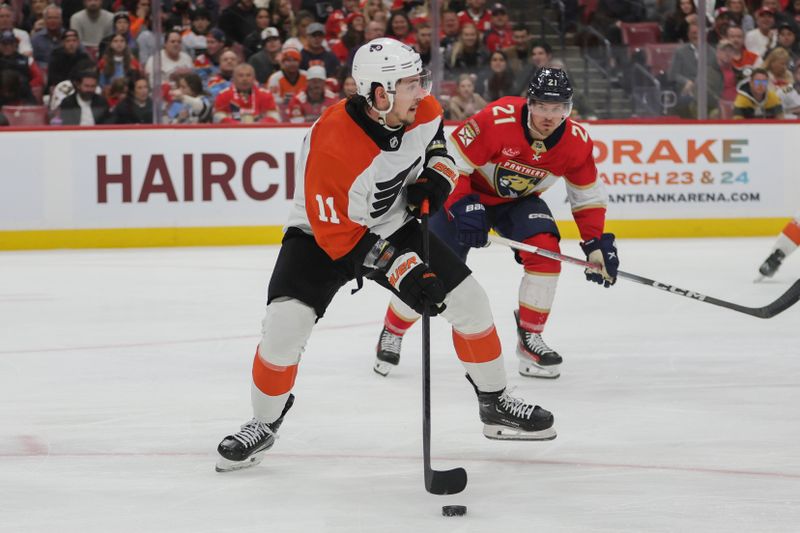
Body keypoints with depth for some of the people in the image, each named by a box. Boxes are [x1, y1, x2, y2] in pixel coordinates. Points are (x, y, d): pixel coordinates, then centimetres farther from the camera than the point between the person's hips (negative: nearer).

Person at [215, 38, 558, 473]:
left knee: (468, 300, 0)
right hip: (324, 233, -5)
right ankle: (264, 424, 1)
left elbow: (437, 135, 10)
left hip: (396, 223, 5)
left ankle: (495, 404, 20)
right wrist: (402, 271, -32)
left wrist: (438, 174, -10)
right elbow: (338, 235, -29)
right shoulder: (331, 148, -36)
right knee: (285, 322, -23)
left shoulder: (421, 109, -18)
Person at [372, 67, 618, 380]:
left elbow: (588, 198, -4)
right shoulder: (497, 119, -34)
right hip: (468, 194, -3)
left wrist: (597, 244, -13)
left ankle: (530, 338, -6)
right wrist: (463, 208, -35)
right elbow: (450, 164, -27)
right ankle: (392, 332, 18)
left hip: (519, 201, 3)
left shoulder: (577, 142, -19)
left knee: (546, 251, -23)